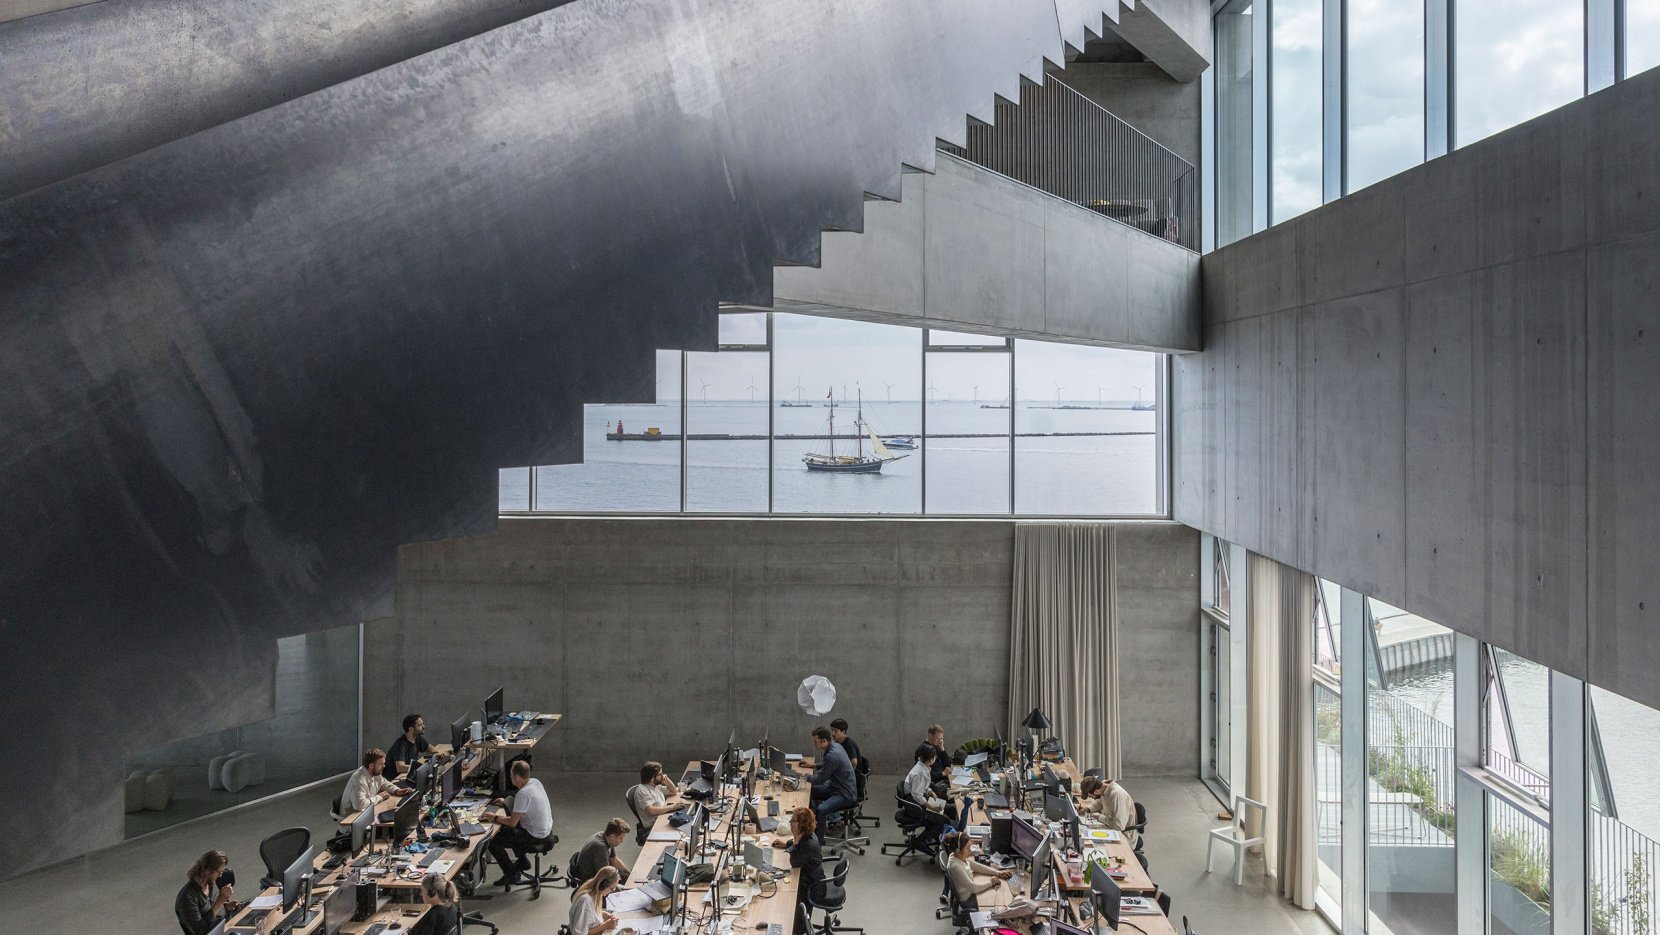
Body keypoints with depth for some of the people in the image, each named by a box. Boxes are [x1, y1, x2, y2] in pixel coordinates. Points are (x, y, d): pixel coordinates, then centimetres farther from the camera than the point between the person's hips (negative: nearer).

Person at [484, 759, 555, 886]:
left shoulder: (523, 793, -27)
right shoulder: (535, 782, -1)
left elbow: (512, 822, -22)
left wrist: (494, 818, -8)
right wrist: (506, 803, 18)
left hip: (535, 836, -9)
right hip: (546, 829, 9)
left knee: (493, 842, -3)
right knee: (506, 829, 29)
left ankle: (512, 875, 9)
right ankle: (523, 861, 36)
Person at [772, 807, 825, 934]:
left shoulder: (809, 844, -35)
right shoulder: (807, 834, -7)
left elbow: (794, 863, -29)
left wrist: (796, 840, -34)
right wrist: (786, 843, 3)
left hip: (811, 886, -9)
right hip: (809, 877, 9)